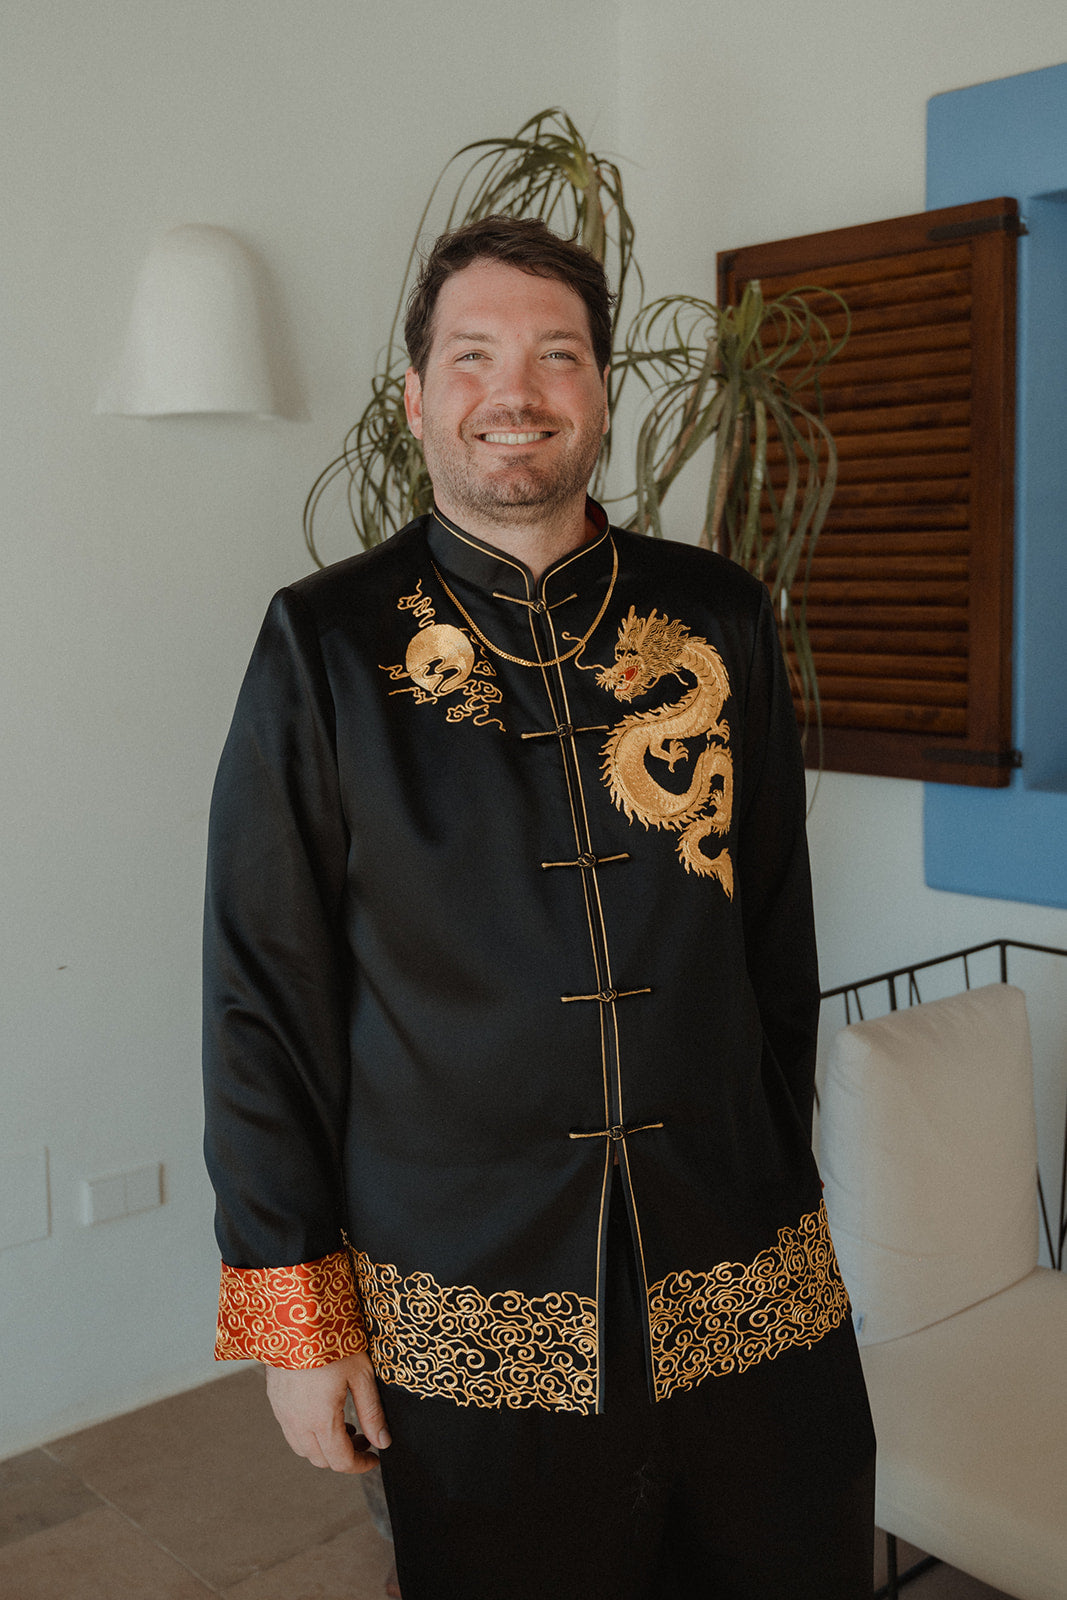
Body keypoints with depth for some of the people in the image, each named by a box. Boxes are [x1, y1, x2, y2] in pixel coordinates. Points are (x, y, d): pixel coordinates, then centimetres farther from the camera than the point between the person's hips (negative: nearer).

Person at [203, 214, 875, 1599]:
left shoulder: (719, 620, 2)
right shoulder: (327, 645, -6)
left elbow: (777, 938, 9)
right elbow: (264, 995, -4)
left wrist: (778, 1193, 12)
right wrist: (296, 1311, -4)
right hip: (467, 1308, -2)